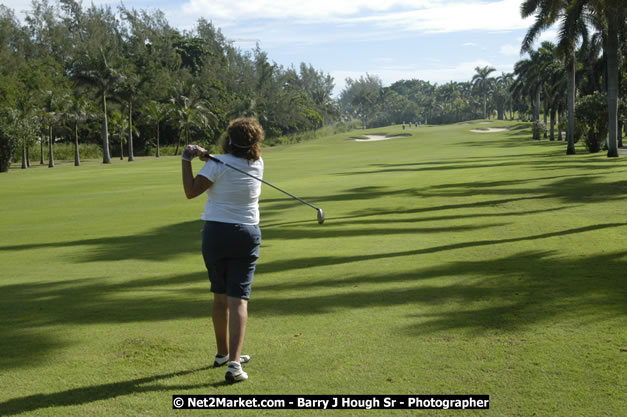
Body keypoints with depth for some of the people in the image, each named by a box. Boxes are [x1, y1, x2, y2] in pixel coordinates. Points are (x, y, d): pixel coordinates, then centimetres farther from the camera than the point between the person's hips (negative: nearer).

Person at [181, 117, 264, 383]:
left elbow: (191, 191, -14)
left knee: (220, 296, 15)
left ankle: (223, 353, 28)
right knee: (238, 299, -4)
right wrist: (206, 156, 1)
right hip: (248, 234, 1)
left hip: (216, 232, -1)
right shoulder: (257, 165, 4)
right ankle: (234, 362, -16)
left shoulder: (218, 164, -11)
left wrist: (187, 160, -6)